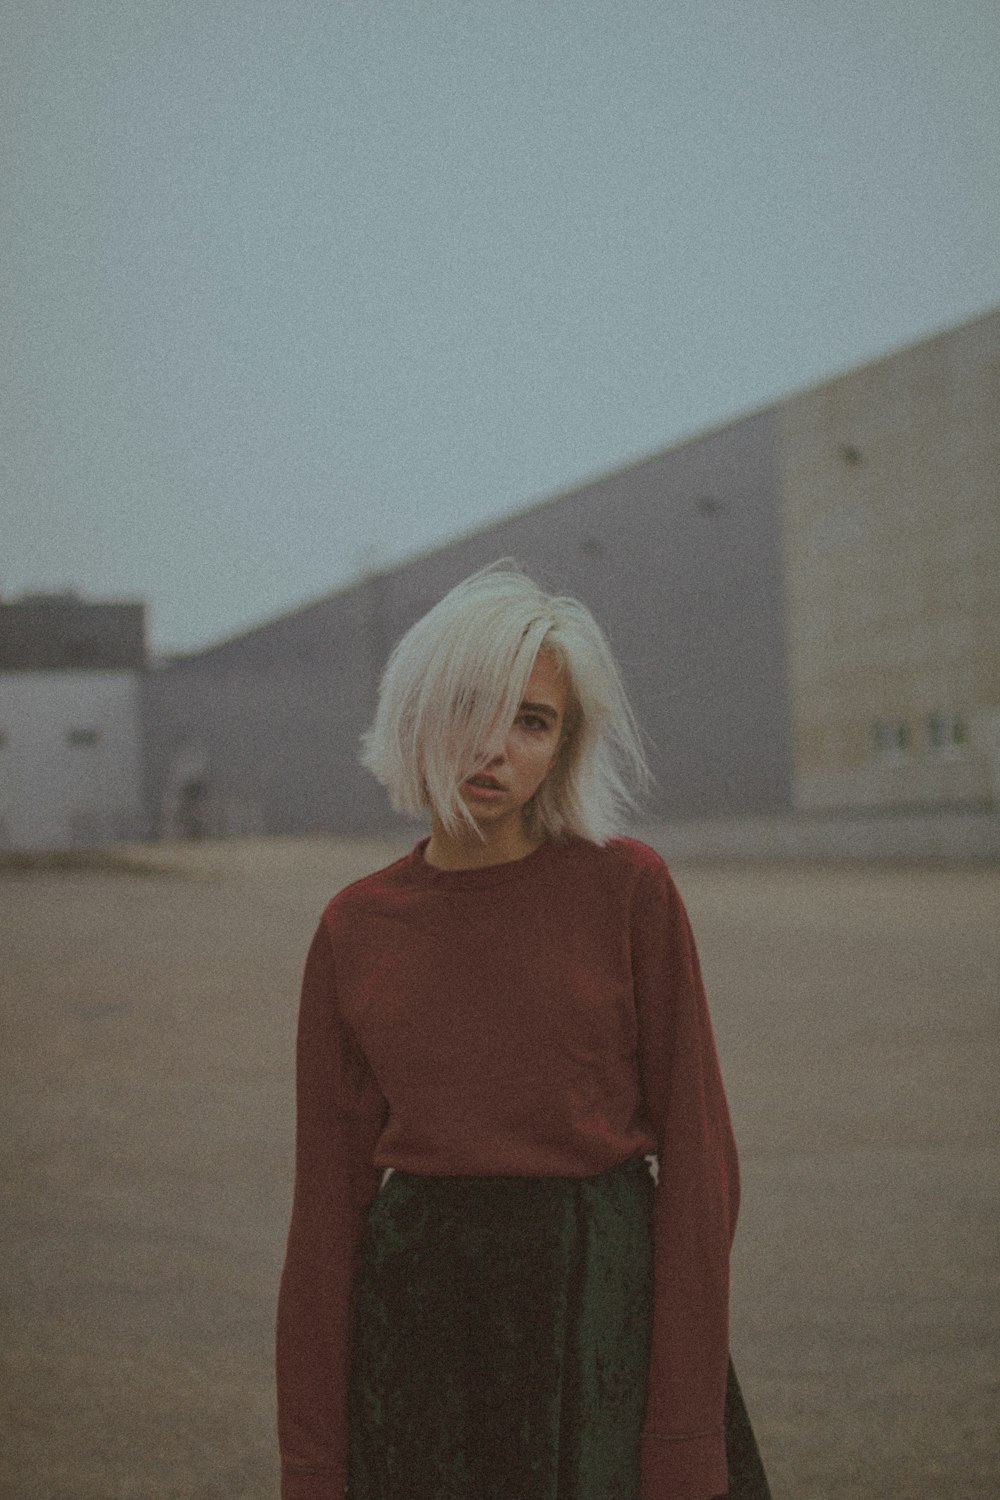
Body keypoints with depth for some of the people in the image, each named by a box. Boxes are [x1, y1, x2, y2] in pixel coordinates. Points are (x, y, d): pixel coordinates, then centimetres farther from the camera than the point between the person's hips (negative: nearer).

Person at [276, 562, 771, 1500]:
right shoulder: (354, 929, 2)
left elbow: (695, 1149, -6)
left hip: (597, 1308, -2)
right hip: (418, 1318, 2)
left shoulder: (626, 889, -6)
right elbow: (332, 1185, 4)